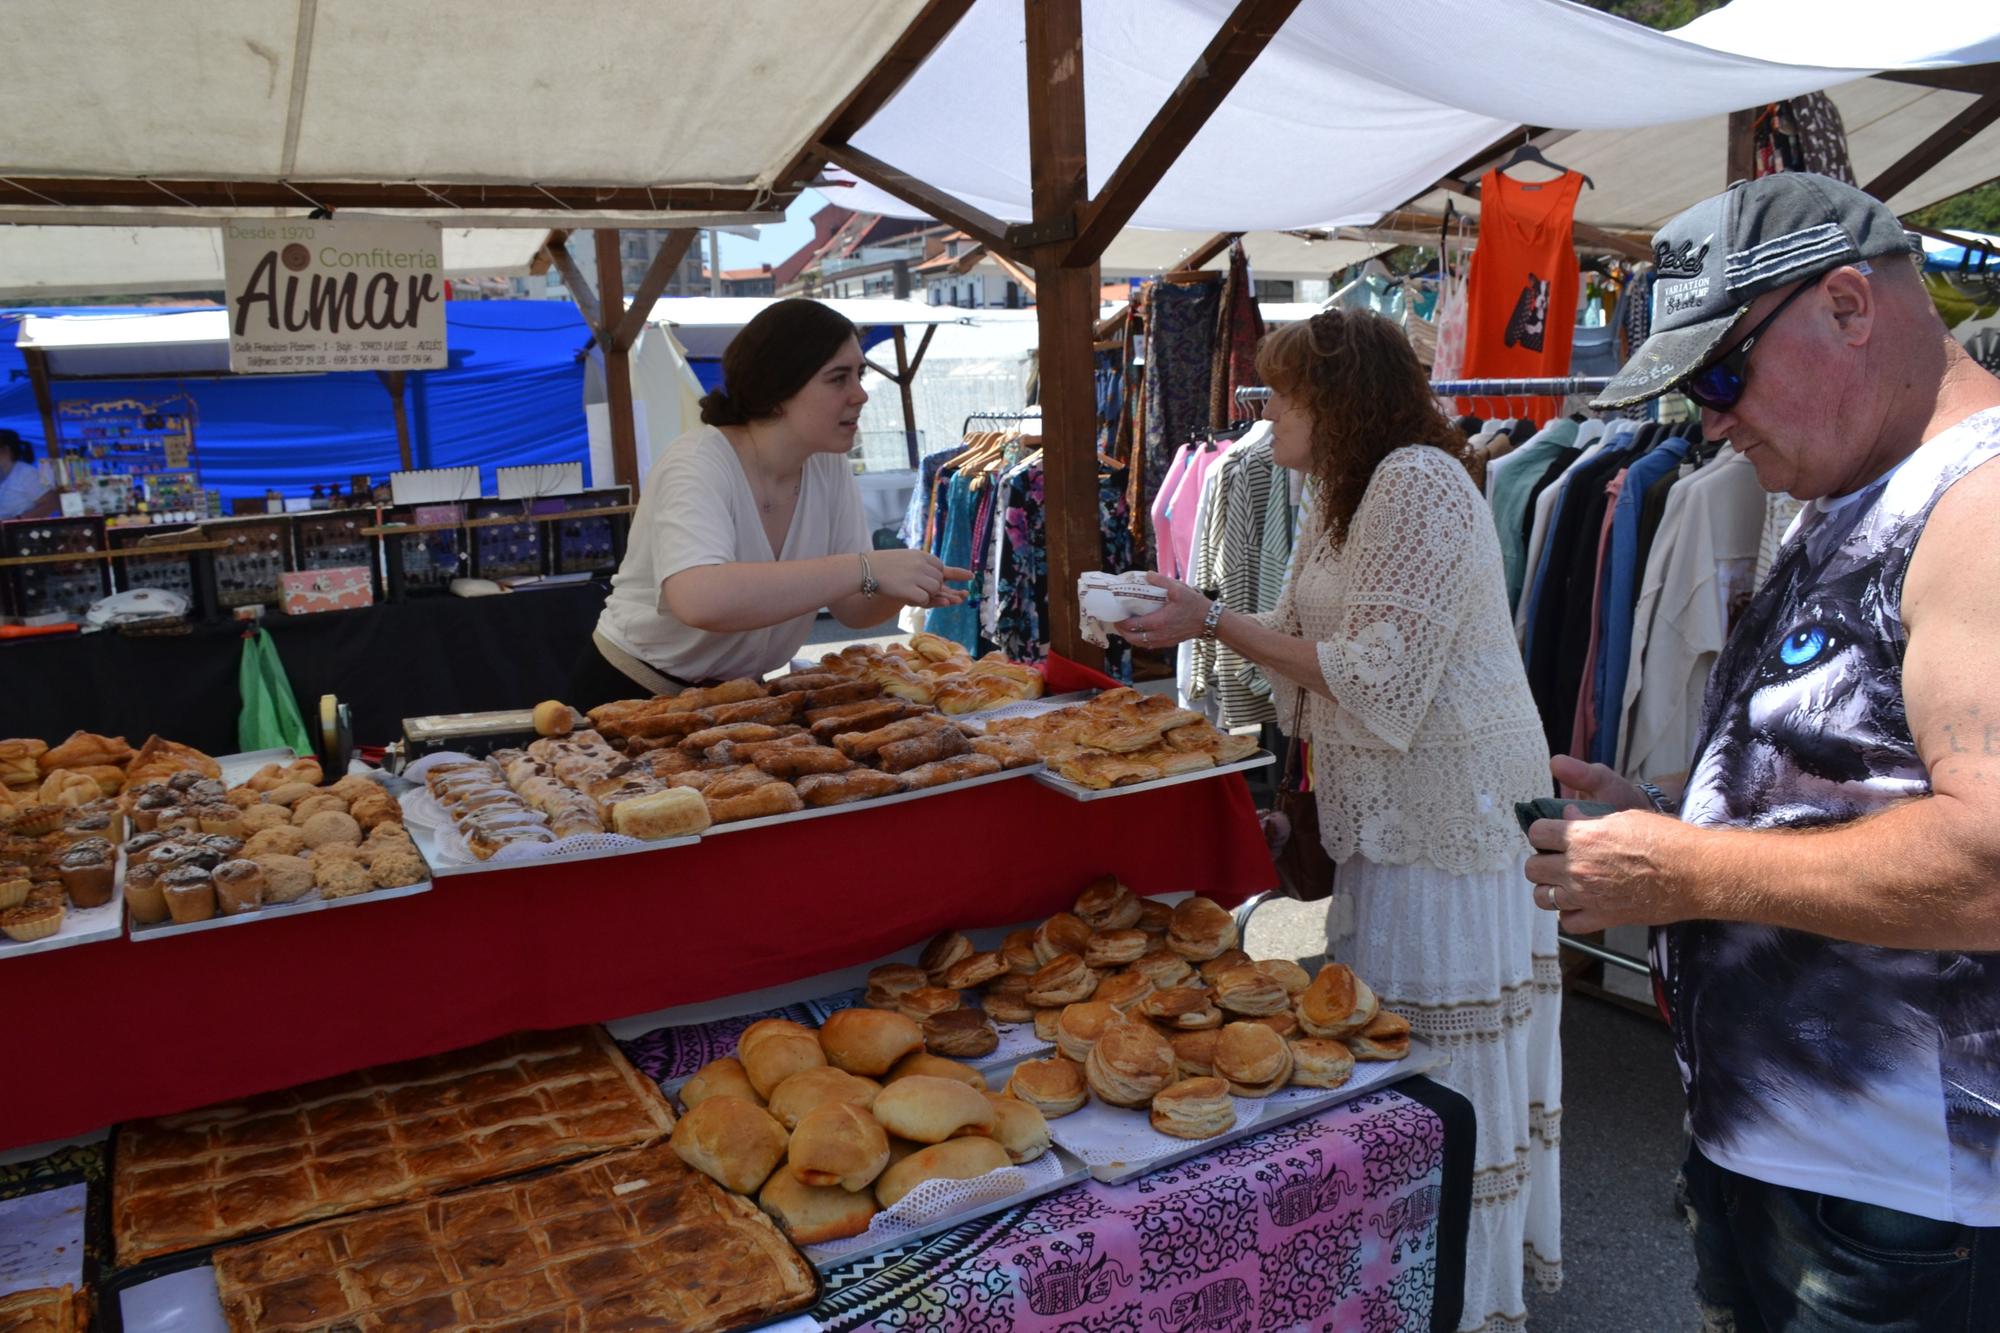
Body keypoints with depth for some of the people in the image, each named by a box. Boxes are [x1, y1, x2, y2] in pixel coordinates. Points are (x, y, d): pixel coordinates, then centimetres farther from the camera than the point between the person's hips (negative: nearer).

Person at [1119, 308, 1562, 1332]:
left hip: (1447, 803, -10)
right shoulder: (1346, 495, 15)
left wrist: (1215, 624, -19)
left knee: (1440, 1046, 1)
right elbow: (1309, 646, 14)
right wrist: (1200, 616, 6)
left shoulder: (1419, 482, -17)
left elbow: (1378, 677, -21)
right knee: (1395, 1030, 16)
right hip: (1394, 803, 10)